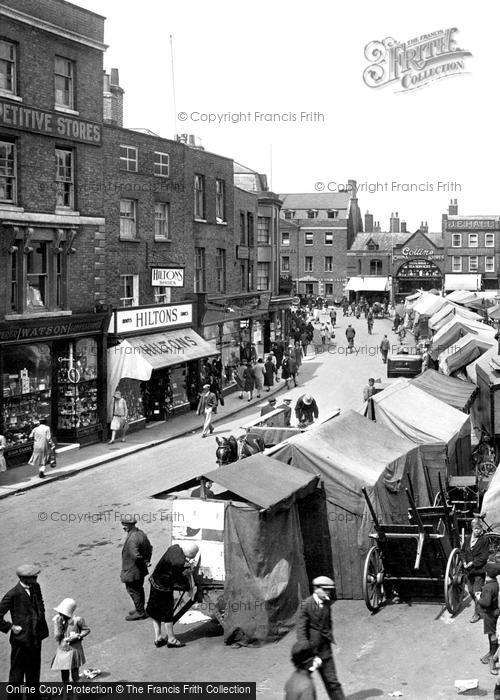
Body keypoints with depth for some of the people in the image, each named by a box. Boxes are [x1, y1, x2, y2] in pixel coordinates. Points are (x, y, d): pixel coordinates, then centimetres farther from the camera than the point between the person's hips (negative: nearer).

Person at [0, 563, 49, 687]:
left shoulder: (35, 587, 4)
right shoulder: (13, 594, -17)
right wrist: (11, 627, -15)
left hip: (36, 639, 7)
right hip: (21, 640, -7)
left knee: (34, 673, 18)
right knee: (17, 673, 3)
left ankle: (34, 696, 31)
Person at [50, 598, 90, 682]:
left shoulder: (76, 620, -13)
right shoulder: (57, 620, -4)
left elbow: (87, 630, 0)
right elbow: (57, 637, -8)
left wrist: (77, 636, -15)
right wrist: (58, 624, -18)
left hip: (73, 650, -3)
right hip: (62, 651, 3)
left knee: (74, 673, 4)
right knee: (64, 674, 6)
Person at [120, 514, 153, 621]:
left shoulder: (131, 539, -29)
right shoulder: (141, 533, 2)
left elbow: (135, 555, -31)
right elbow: (149, 548, 12)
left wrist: (144, 562, -14)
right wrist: (147, 560, 10)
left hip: (132, 571, -9)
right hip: (141, 570, 9)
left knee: (133, 591, 5)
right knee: (139, 589, 22)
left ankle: (140, 612, 14)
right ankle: (140, 609, 35)